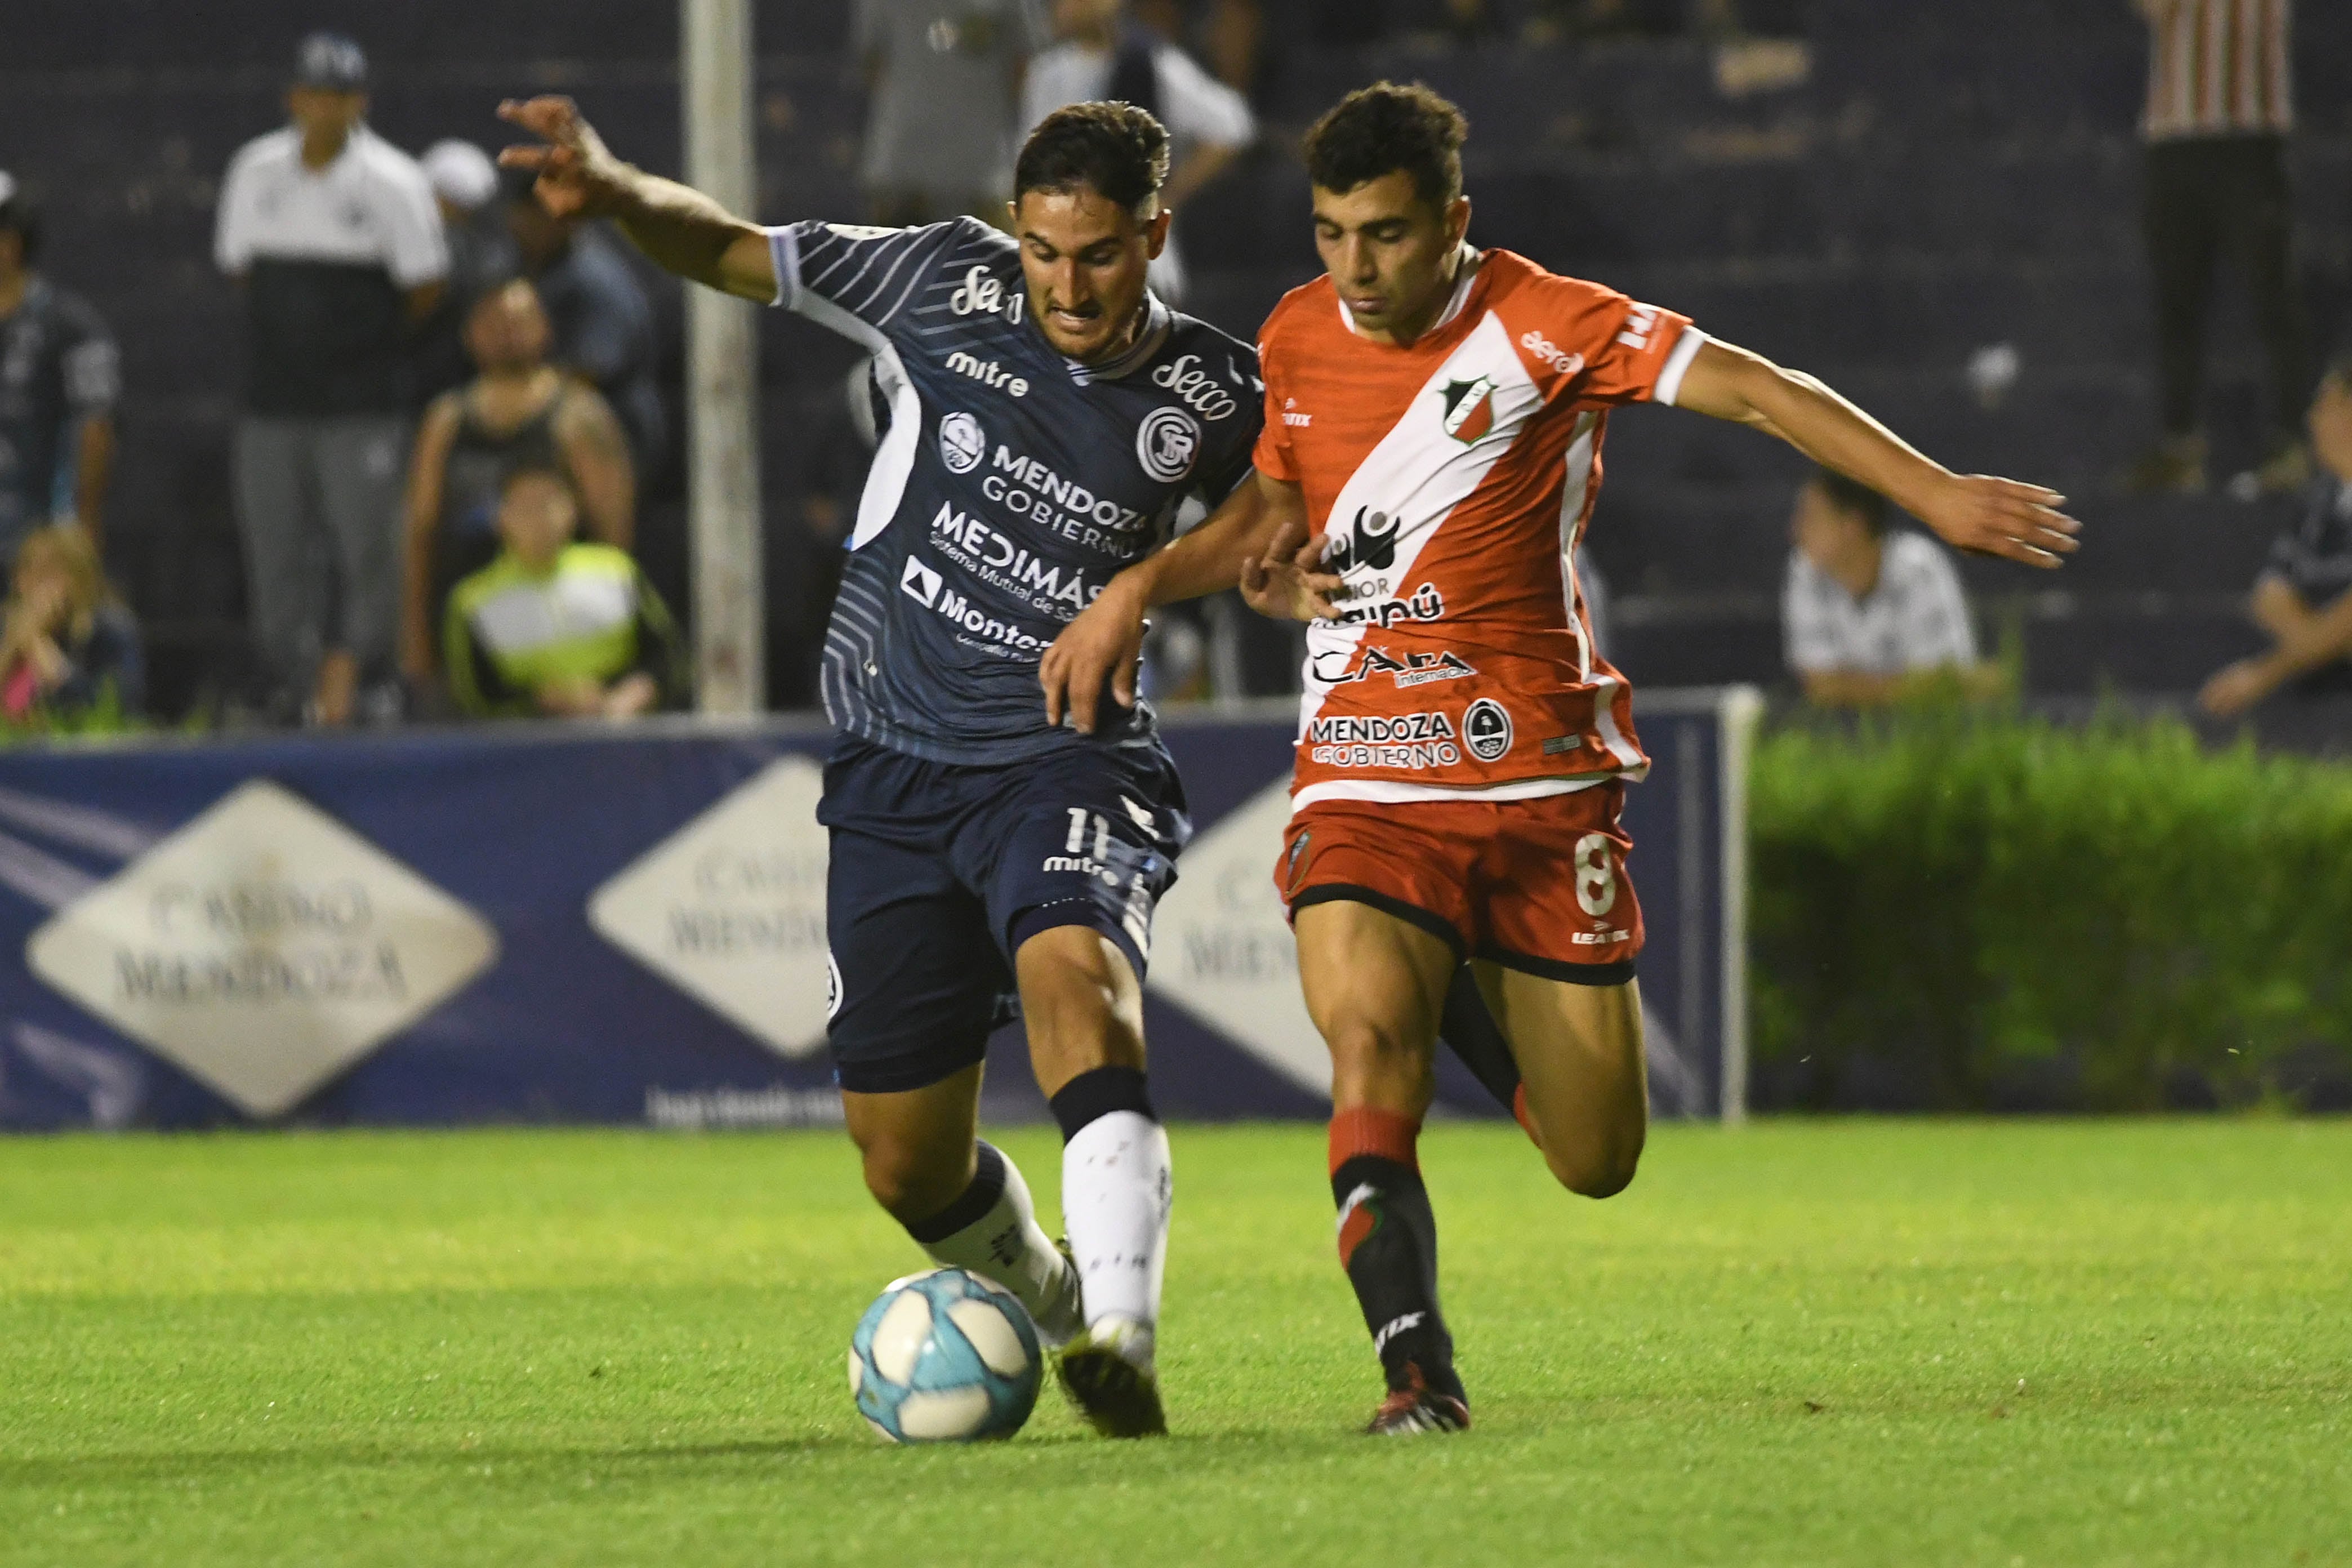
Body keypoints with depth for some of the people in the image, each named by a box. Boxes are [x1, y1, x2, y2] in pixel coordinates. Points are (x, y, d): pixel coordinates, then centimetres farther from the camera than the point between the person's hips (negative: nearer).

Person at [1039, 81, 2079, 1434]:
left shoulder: (1541, 324, -8)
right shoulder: (1298, 337, 6)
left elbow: (1754, 390, -13)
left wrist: (1933, 492, -23)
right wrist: (1138, 587, 7)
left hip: (1544, 784, -1)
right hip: (1368, 787, 1)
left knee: (1598, 1160, 5)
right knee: (1370, 1036, -28)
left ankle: (1467, 994, 35)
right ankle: (1417, 1368, -27)